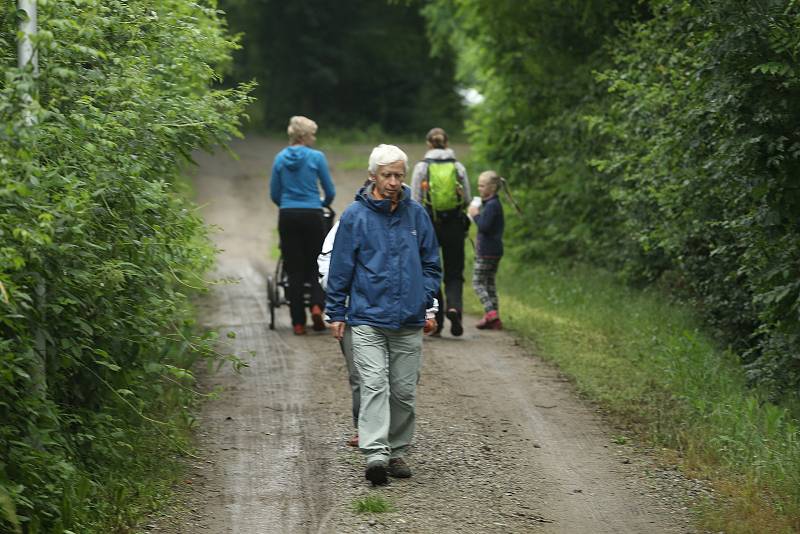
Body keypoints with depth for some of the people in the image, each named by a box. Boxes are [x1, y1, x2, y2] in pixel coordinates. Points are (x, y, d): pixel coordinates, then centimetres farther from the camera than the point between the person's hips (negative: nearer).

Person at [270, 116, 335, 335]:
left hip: (288, 218, 2)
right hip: (312, 216, -2)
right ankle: (317, 305, -13)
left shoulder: (280, 158, 4)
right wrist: (323, 205, 22)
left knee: (294, 269, 5)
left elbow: (274, 194, 9)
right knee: (315, 265, 12)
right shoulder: (316, 157, -5)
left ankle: (298, 322, 3)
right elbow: (330, 191, 1)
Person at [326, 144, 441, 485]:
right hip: (367, 319, -3)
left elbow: (431, 264, 16)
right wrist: (336, 313, 2)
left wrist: (425, 301, 5)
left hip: (409, 323, 3)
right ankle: (375, 454, -21)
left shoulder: (416, 214, 7)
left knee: (404, 391, 8)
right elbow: (340, 269, 3)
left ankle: (397, 452, 19)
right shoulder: (355, 216, -2)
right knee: (374, 386, -14)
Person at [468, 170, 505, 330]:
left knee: (478, 282, -7)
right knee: (489, 283, 12)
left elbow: (484, 226, -24)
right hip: (495, 249, 10)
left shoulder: (492, 205, -17)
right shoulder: (494, 204, 14)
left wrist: (475, 215, -9)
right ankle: (494, 318, 12)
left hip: (486, 251, -10)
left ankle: (491, 312, -17)